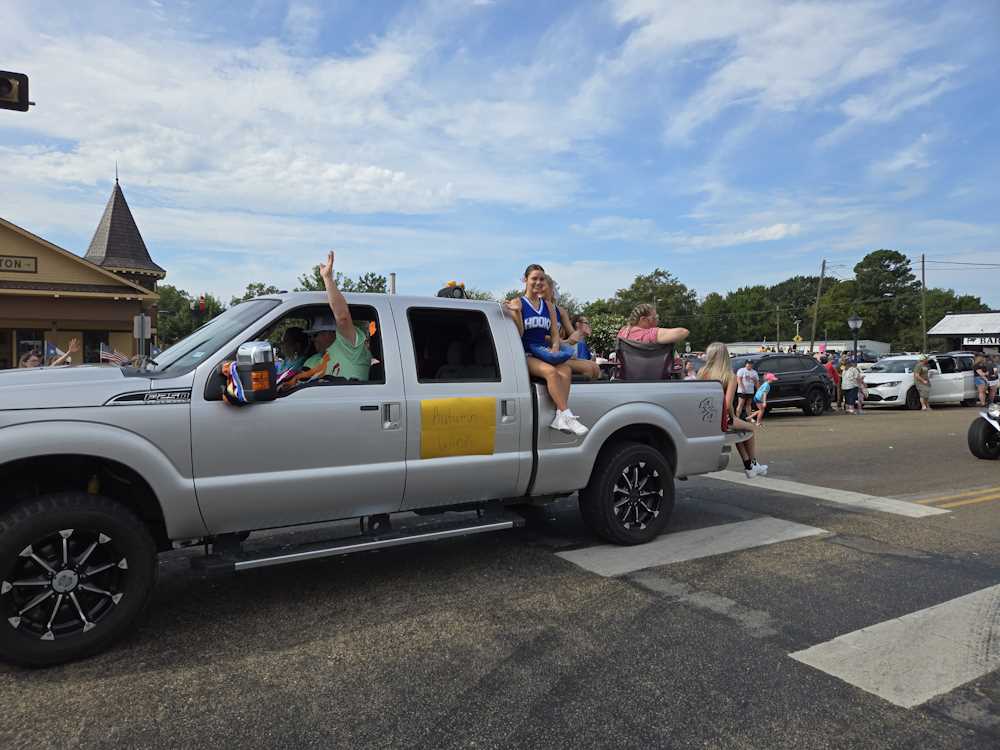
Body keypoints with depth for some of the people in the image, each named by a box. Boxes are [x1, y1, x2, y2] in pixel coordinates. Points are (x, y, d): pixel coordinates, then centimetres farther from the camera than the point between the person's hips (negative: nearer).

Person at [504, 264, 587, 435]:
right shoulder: (517, 303, 4)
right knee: (551, 371, -34)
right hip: (525, 355, -4)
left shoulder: (548, 306, 19)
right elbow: (518, 334, -4)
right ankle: (566, 415, -35)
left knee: (566, 371, -29)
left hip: (544, 353, 4)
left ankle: (559, 418, -36)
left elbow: (555, 334, 15)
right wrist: (516, 313, -18)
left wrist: (555, 349, -5)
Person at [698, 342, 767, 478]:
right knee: (751, 428, 27)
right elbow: (728, 405, -16)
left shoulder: (702, 372, -1)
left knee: (738, 428, 34)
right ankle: (753, 464, 39)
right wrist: (732, 417, 6)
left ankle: (748, 466, 40)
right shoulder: (730, 376, -11)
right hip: (721, 420, -5)